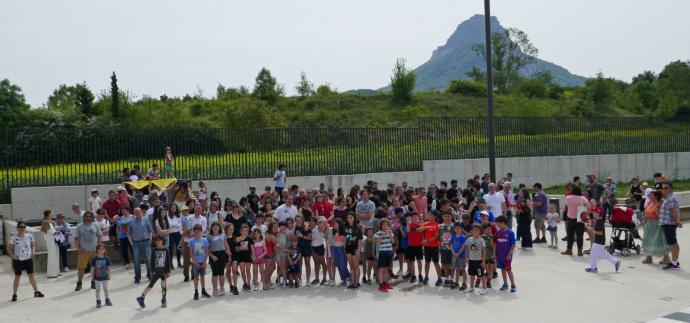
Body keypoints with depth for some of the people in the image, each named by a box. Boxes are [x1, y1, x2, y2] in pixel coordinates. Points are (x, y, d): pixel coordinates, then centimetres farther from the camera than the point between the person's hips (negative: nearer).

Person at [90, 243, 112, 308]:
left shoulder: (106, 258, -7)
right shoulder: (94, 259, -11)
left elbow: (108, 267, 0)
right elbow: (92, 268, -6)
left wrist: (109, 275, 0)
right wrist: (92, 276, -5)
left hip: (105, 277, 1)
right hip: (97, 277, -1)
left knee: (105, 289, 14)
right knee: (98, 289, 10)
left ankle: (107, 300, 27)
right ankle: (98, 301, 20)